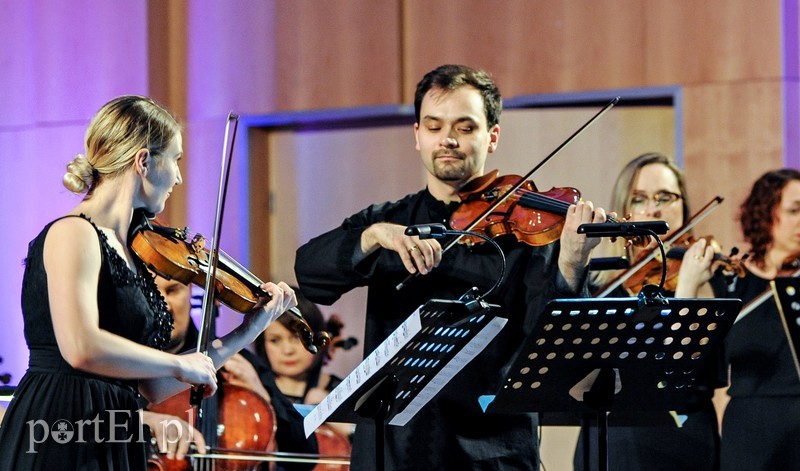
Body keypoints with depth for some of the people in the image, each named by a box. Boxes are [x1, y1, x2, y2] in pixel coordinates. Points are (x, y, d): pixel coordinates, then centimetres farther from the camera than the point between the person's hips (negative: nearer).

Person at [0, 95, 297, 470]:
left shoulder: (128, 253, 14)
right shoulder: (74, 235, -10)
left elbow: (153, 388, 14)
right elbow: (81, 348, -27)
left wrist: (245, 334, 15)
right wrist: (179, 364, -16)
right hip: (60, 440, -8)